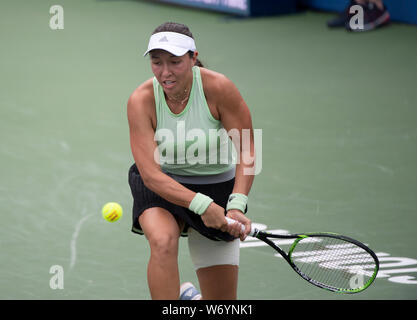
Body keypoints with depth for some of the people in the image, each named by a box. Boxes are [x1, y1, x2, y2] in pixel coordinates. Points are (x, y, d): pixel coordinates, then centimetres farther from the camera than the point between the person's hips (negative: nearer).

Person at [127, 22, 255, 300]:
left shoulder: (218, 87, -22)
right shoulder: (142, 100, -21)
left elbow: (246, 150, -16)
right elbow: (150, 173, -25)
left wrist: (236, 205, -31)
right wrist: (201, 204, -38)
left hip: (217, 185, 1)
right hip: (161, 184, -1)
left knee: (223, 304, 1)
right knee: (163, 241, -36)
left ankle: (190, 296, 36)